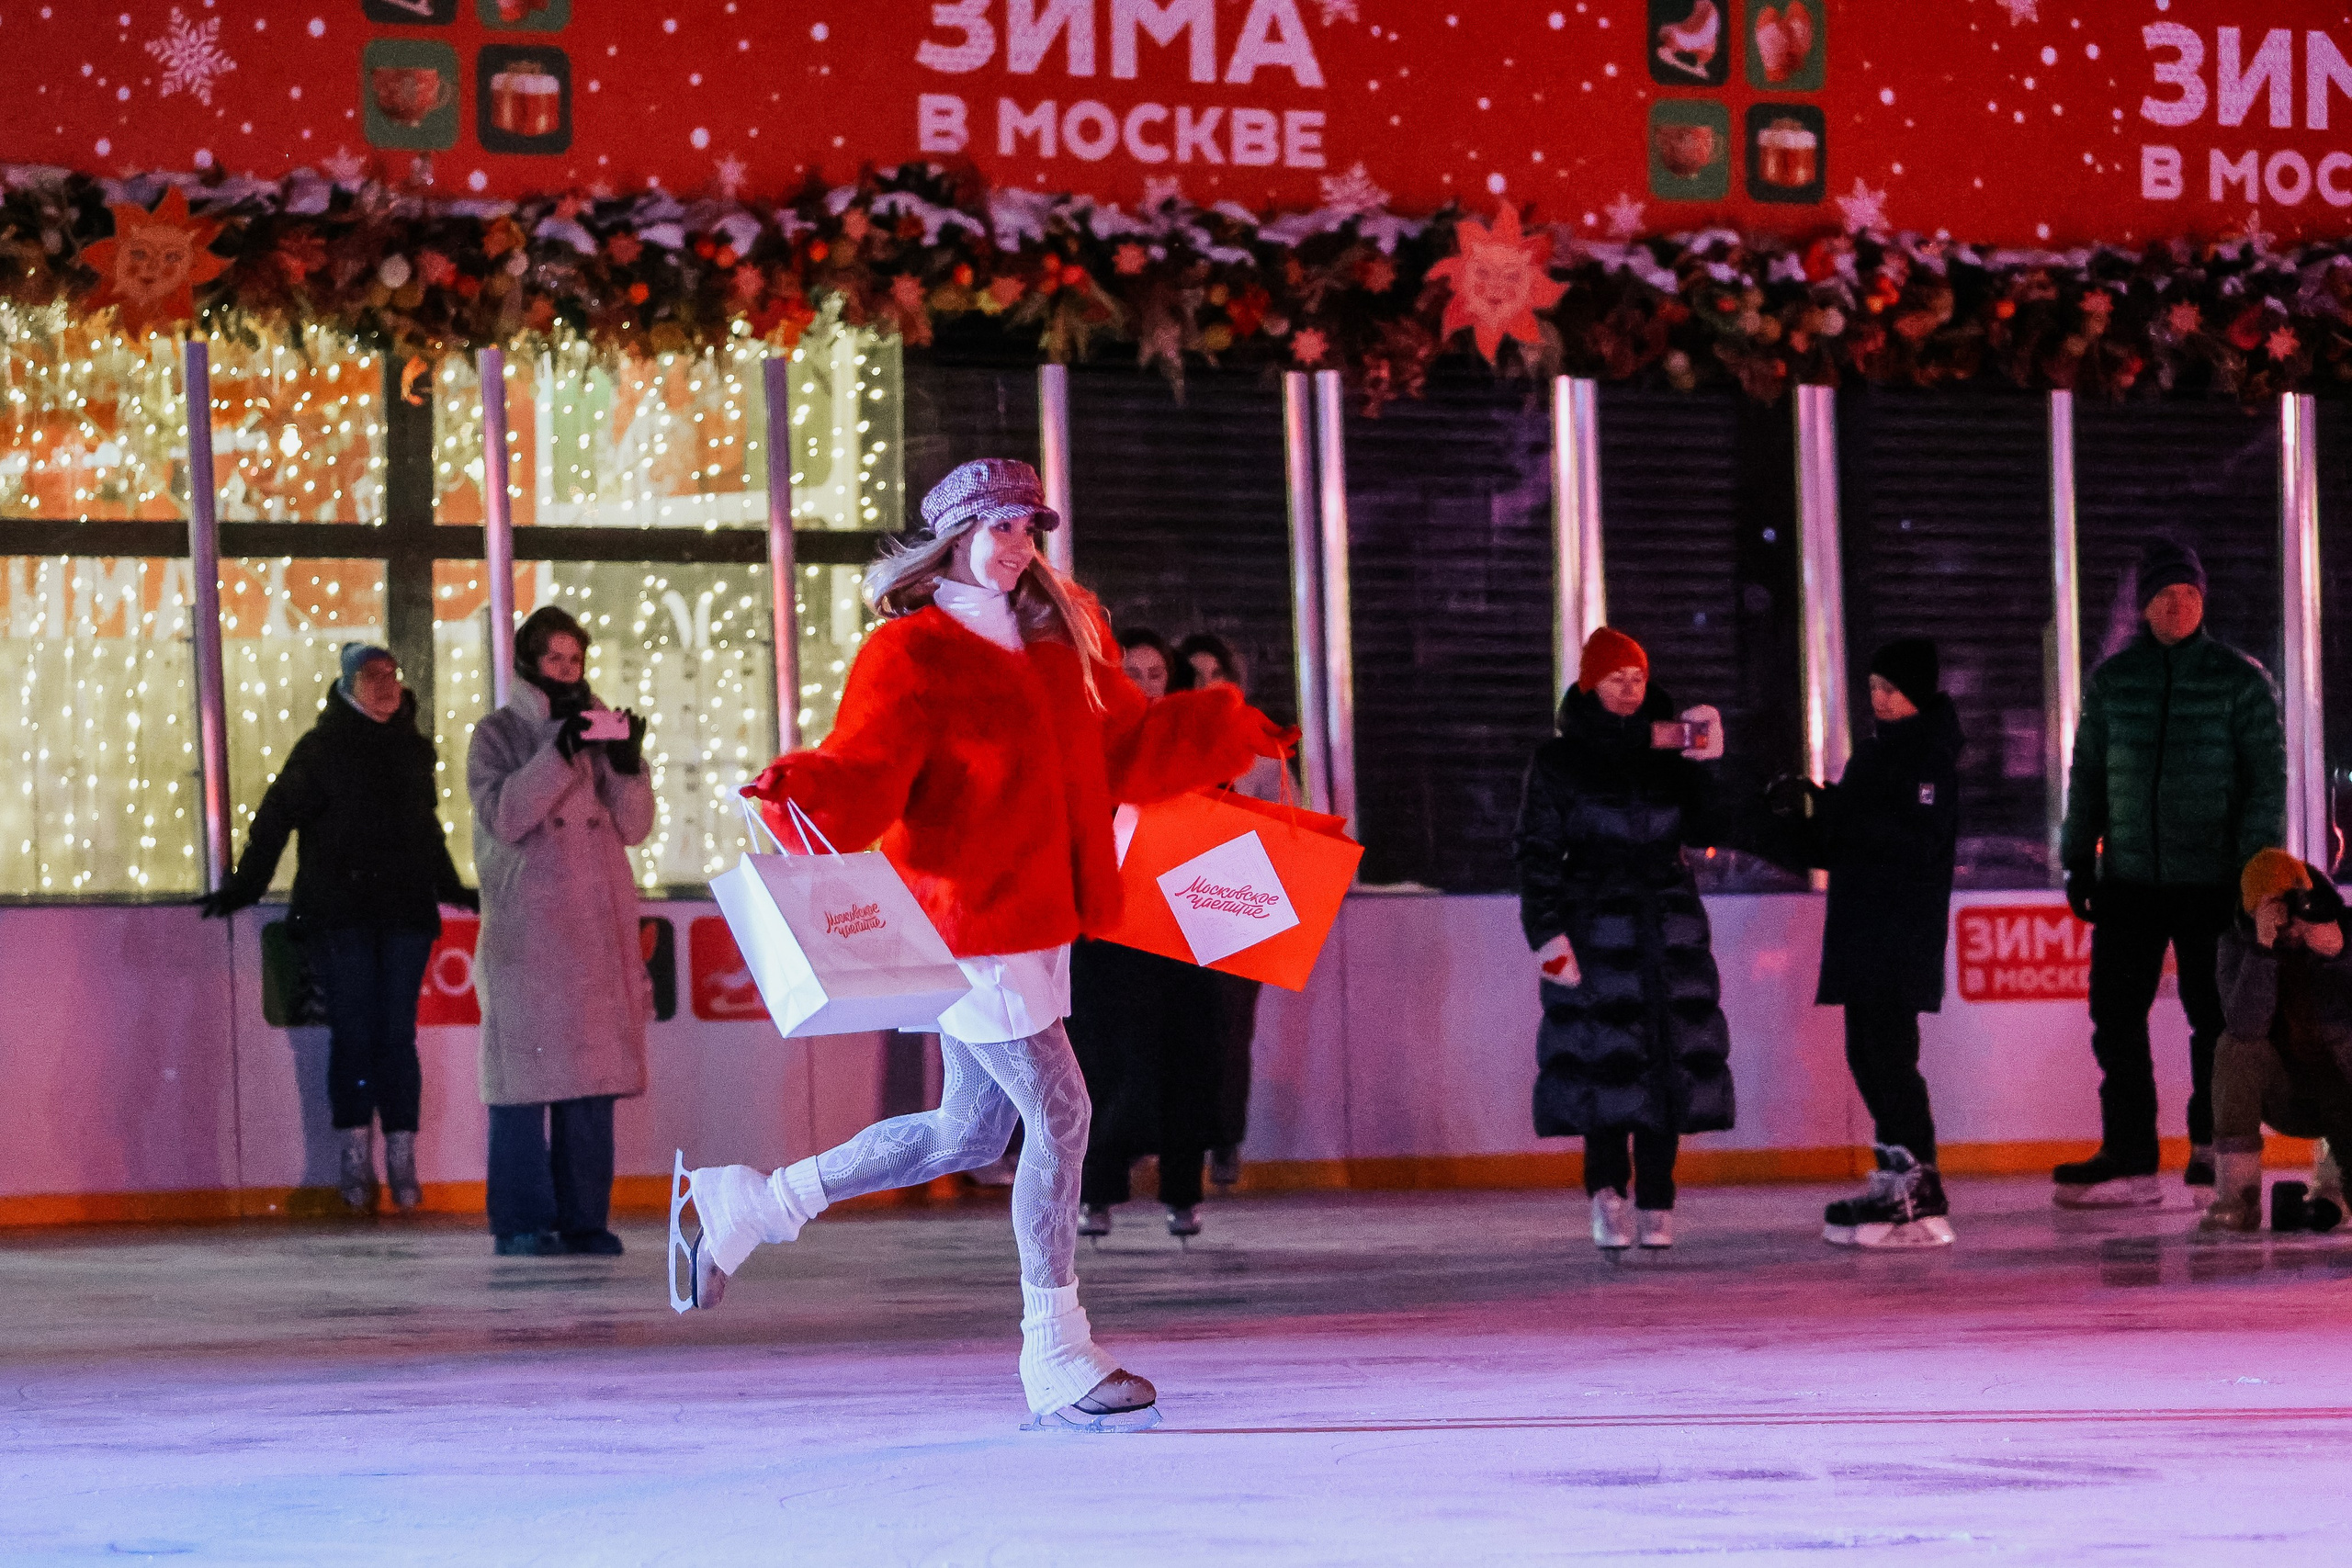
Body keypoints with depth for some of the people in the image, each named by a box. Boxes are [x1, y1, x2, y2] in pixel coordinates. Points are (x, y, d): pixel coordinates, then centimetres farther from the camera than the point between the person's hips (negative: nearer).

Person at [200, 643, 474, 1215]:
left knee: (398, 1035, -2)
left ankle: (402, 1165, -1)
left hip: (404, 912, 3)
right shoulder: (320, 749, 2)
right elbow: (276, 816, 4)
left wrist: (451, 889, 34)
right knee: (352, 1033, -7)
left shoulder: (414, 749, 15)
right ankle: (354, 1162, -3)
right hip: (339, 915, -3)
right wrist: (245, 885, 1)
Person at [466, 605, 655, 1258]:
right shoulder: (498, 733, 5)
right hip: (526, 928, -4)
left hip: (597, 927, 4)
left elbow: (634, 827, 10)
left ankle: (584, 1217, 5)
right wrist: (561, 752, -18)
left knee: (593, 1071, 2)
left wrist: (628, 764, -7)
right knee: (526, 1069, -8)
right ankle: (522, 1222, -6)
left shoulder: (599, 728, 16)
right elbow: (503, 815, -11)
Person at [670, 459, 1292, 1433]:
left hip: (1035, 921, 9)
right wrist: (802, 792, -39)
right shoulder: (909, 653, -9)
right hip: (967, 918, -9)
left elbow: (1124, 745, 28)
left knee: (967, 1133, 14)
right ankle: (1055, 1360, -2)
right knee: (1059, 1113, -10)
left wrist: (1230, 733, 31)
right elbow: (863, 778, -19)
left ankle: (756, 1205, 27)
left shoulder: (1057, 642, 16)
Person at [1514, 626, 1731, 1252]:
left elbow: (1703, 830, 5)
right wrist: (1546, 931, -10)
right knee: (1603, 1060, -12)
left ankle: (1656, 1203, 1)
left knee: (1667, 1063, -2)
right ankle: (1608, 1192, -9)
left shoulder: (1666, 754, 12)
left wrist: (1703, 768, -9)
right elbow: (1538, 853, 0)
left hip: (1669, 928, 3)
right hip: (1596, 930, -3)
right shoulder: (1560, 761, 3)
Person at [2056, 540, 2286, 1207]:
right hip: (2129, 878, 3)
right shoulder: (2112, 680, 8)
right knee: (2116, 1015, -2)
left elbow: (2267, 778, -1)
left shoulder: (2241, 680, 0)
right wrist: (2079, 860, 10)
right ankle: (2129, 1159, 1)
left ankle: (2212, 1143, 17)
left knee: (2214, 1016, 3)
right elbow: (2087, 773, 14)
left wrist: (2257, 868, -9)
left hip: (2212, 879, -3)